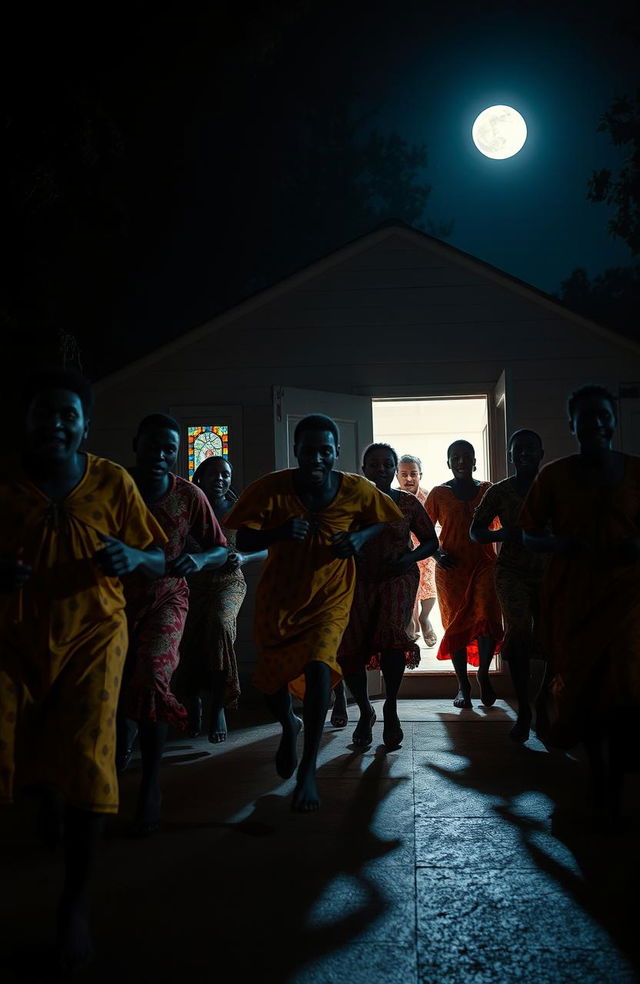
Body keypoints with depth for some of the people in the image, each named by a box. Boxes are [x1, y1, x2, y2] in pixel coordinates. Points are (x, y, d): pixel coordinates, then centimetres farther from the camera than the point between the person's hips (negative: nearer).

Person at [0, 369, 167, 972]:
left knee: (86, 761, -9)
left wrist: (133, 558, -20)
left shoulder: (111, 481, -3)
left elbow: (159, 562, 1)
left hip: (91, 634, -1)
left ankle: (75, 905, 13)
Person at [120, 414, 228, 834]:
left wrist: (198, 559, -25)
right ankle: (123, 742, 43)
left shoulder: (189, 495, -10)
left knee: (152, 677, -18)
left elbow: (221, 550, -4)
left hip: (165, 597, -1)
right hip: (118, 595, 2)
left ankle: (151, 785, -5)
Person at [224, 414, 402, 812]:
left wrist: (361, 537, -16)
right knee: (271, 677, 10)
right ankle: (290, 726, 48)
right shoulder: (271, 488, -18)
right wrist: (278, 534, -36)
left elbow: (381, 520, 6)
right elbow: (243, 540, -16)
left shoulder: (358, 490, -14)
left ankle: (308, 770, -8)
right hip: (278, 596, 1)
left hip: (331, 597, -1)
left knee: (318, 664, -23)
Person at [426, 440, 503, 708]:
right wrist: (437, 554, -7)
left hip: (484, 564, 0)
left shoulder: (487, 490, 9)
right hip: (451, 568, 0)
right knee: (456, 624, 2)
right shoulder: (439, 493, 5)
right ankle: (463, 684, 15)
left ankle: (483, 673, 12)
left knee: (487, 620, -12)